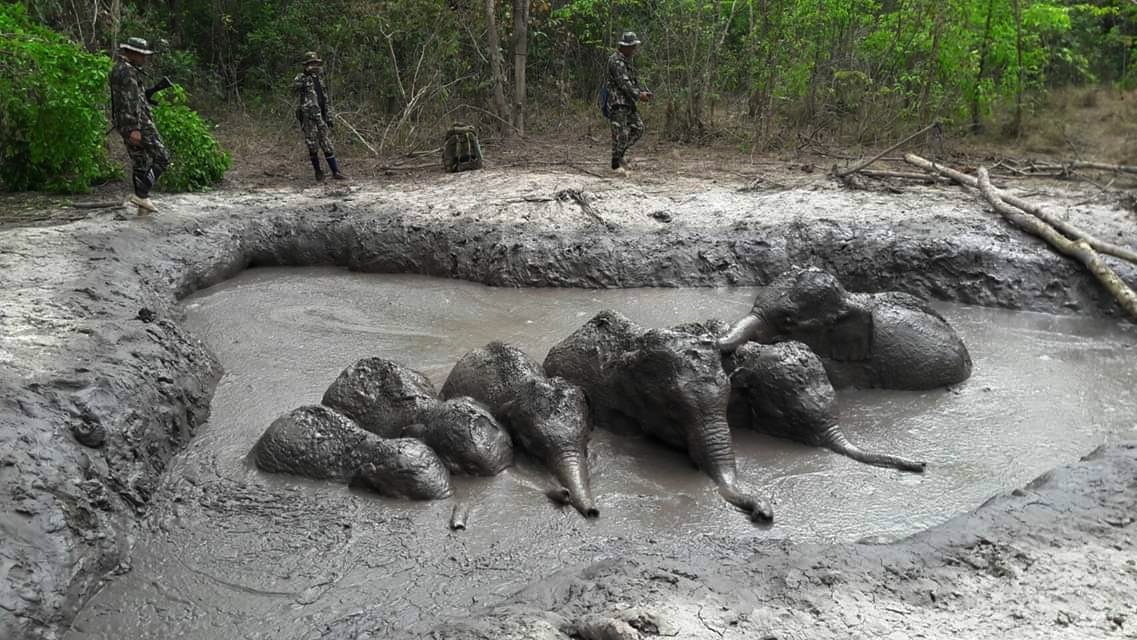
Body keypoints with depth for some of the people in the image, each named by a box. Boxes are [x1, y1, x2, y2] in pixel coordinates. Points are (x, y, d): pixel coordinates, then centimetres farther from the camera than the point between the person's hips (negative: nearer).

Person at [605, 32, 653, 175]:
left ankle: (619, 154, 16)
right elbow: (623, 82, -21)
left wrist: (644, 92, 4)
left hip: (628, 103, 10)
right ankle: (616, 164, -1)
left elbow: (634, 81, 20)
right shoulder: (616, 60, -13)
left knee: (638, 128, 7)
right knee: (621, 133, -8)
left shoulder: (627, 61, 19)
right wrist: (638, 95, -24)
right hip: (617, 102, -10)